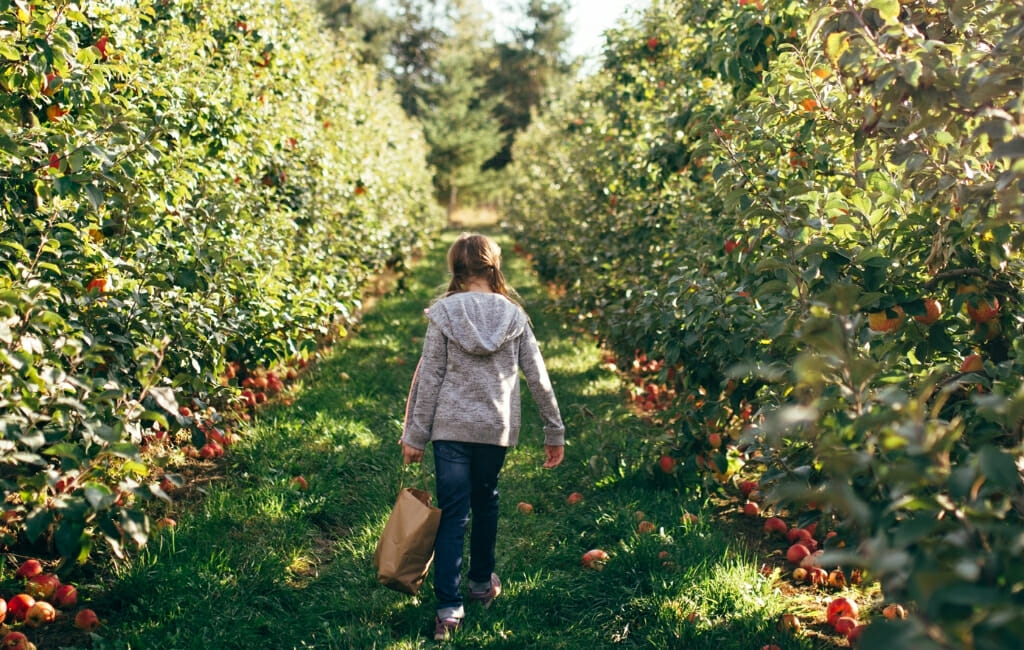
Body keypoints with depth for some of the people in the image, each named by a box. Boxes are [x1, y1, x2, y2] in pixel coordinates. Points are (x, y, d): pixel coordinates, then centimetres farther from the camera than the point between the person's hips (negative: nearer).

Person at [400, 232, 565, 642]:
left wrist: (415, 435, 0)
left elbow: (428, 378, -6)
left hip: (451, 427, -2)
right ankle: (481, 582, 36)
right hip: (497, 427, 2)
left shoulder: (443, 313, -6)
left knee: (452, 514, 3)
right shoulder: (513, 315, 0)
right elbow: (538, 378, 3)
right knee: (485, 502, 21)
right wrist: (554, 431, 12)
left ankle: (449, 607, -2)